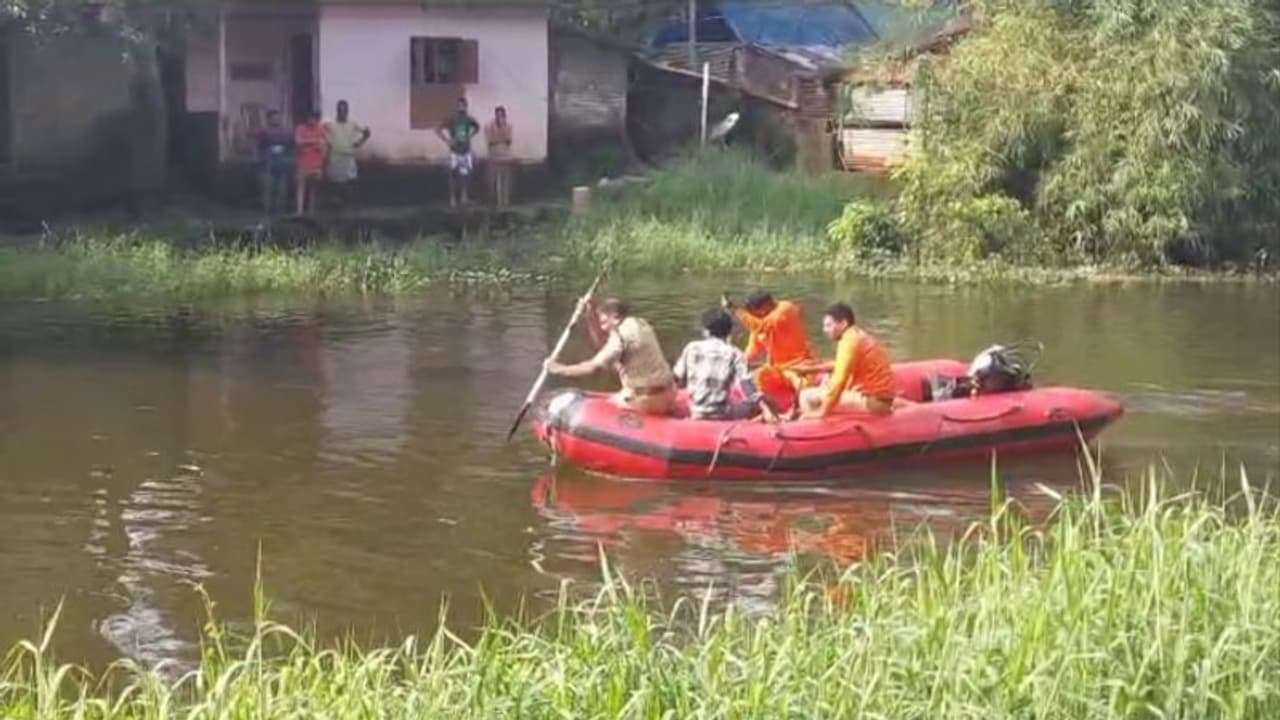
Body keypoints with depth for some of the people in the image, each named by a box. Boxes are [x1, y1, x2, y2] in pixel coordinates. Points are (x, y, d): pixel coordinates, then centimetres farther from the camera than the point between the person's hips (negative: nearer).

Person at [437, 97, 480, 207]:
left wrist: (470, 136, 8)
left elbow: (477, 128, 20)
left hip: (466, 150, 3)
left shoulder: (469, 119, -2)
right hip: (455, 151, -3)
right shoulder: (452, 119, -11)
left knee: (465, 174, 6)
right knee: (453, 174, -3)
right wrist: (447, 140, -11)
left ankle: (464, 195, 23)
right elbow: (438, 130, -7)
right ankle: (453, 198, 4)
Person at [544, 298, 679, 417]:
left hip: (645, 400, -9)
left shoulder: (622, 335, -16)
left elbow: (594, 367, -19)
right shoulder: (640, 324, 11)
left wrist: (559, 369, -11)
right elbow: (602, 343, 19)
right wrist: (590, 314, 11)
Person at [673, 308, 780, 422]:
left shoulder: (692, 348, 3)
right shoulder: (734, 354, -4)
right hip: (722, 414, -2)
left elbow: (677, 380, 7)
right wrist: (766, 411, -15)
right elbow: (748, 385, -13)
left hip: (696, 414, 2)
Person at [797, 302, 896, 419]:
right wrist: (816, 368, 22)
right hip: (881, 399, 10)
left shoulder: (849, 341, -15)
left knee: (808, 396, -9)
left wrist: (823, 412, -17)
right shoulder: (860, 336, 15)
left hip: (870, 402, -10)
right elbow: (844, 366, 30)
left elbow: (839, 380, -22)